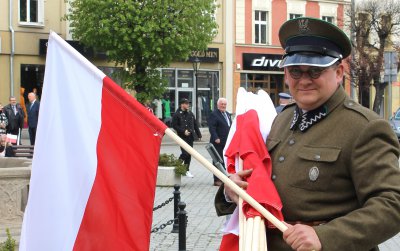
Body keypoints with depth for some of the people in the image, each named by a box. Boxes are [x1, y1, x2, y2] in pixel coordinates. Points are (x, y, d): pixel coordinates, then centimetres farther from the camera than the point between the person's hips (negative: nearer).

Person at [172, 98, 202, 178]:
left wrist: (199, 135, 13)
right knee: (185, 153, -15)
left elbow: (195, 125, 17)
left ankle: (186, 170, 17)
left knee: (189, 154, 8)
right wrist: (183, 131, -15)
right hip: (182, 137, -6)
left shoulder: (190, 114, 14)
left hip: (190, 137, 6)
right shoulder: (177, 114, -5)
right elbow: (174, 125, -8)